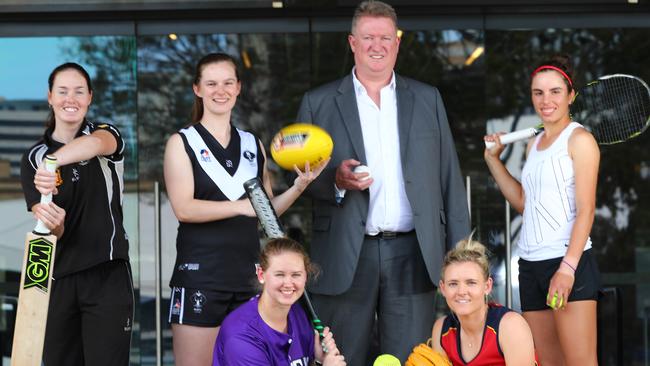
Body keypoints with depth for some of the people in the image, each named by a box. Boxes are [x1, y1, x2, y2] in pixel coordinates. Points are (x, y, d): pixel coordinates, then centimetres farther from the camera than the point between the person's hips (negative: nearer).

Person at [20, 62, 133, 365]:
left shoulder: (107, 134, 1)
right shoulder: (34, 157, 6)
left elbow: (95, 143, -26)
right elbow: (47, 223, -3)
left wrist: (53, 161, -46)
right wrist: (51, 221, -29)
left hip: (107, 275, -2)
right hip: (58, 277, 2)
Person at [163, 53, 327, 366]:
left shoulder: (253, 145, 15)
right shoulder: (182, 143, 1)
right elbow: (184, 208, -12)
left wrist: (297, 187, -2)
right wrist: (241, 205, -24)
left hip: (246, 277, 4)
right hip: (200, 277, -4)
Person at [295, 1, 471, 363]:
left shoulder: (427, 99, 12)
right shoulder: (318, 103, 6)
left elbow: (449, 178, 11)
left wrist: (461, 252, 6)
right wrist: (336, 180, -15)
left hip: (411, 254, 1)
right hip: (345, 257, -1)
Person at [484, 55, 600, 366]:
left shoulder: (579, 139, -4)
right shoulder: (534, 144, 18)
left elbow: (586, 209, -10)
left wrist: (567, 268, -20)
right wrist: (493, 160, 18)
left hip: (570, 262, -7)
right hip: (531, 263, 7)